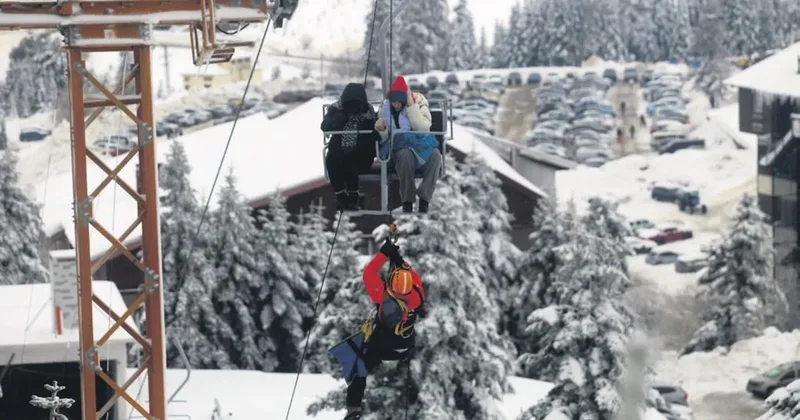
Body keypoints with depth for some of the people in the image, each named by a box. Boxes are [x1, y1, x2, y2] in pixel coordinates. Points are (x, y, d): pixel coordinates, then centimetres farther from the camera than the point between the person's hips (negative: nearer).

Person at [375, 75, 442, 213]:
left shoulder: (419, 103, -4)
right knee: (406, 155, -38)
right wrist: (380, 129, -18)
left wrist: (411, 105, -23)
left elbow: (423, 128, -21)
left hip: (420, 145, 0)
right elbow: (384, 139, 5)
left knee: (435, 155, -35)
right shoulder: (386, 108, 2)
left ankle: (424, 201, -33)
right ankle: (407, 203, -33)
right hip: (398, 147, 0)